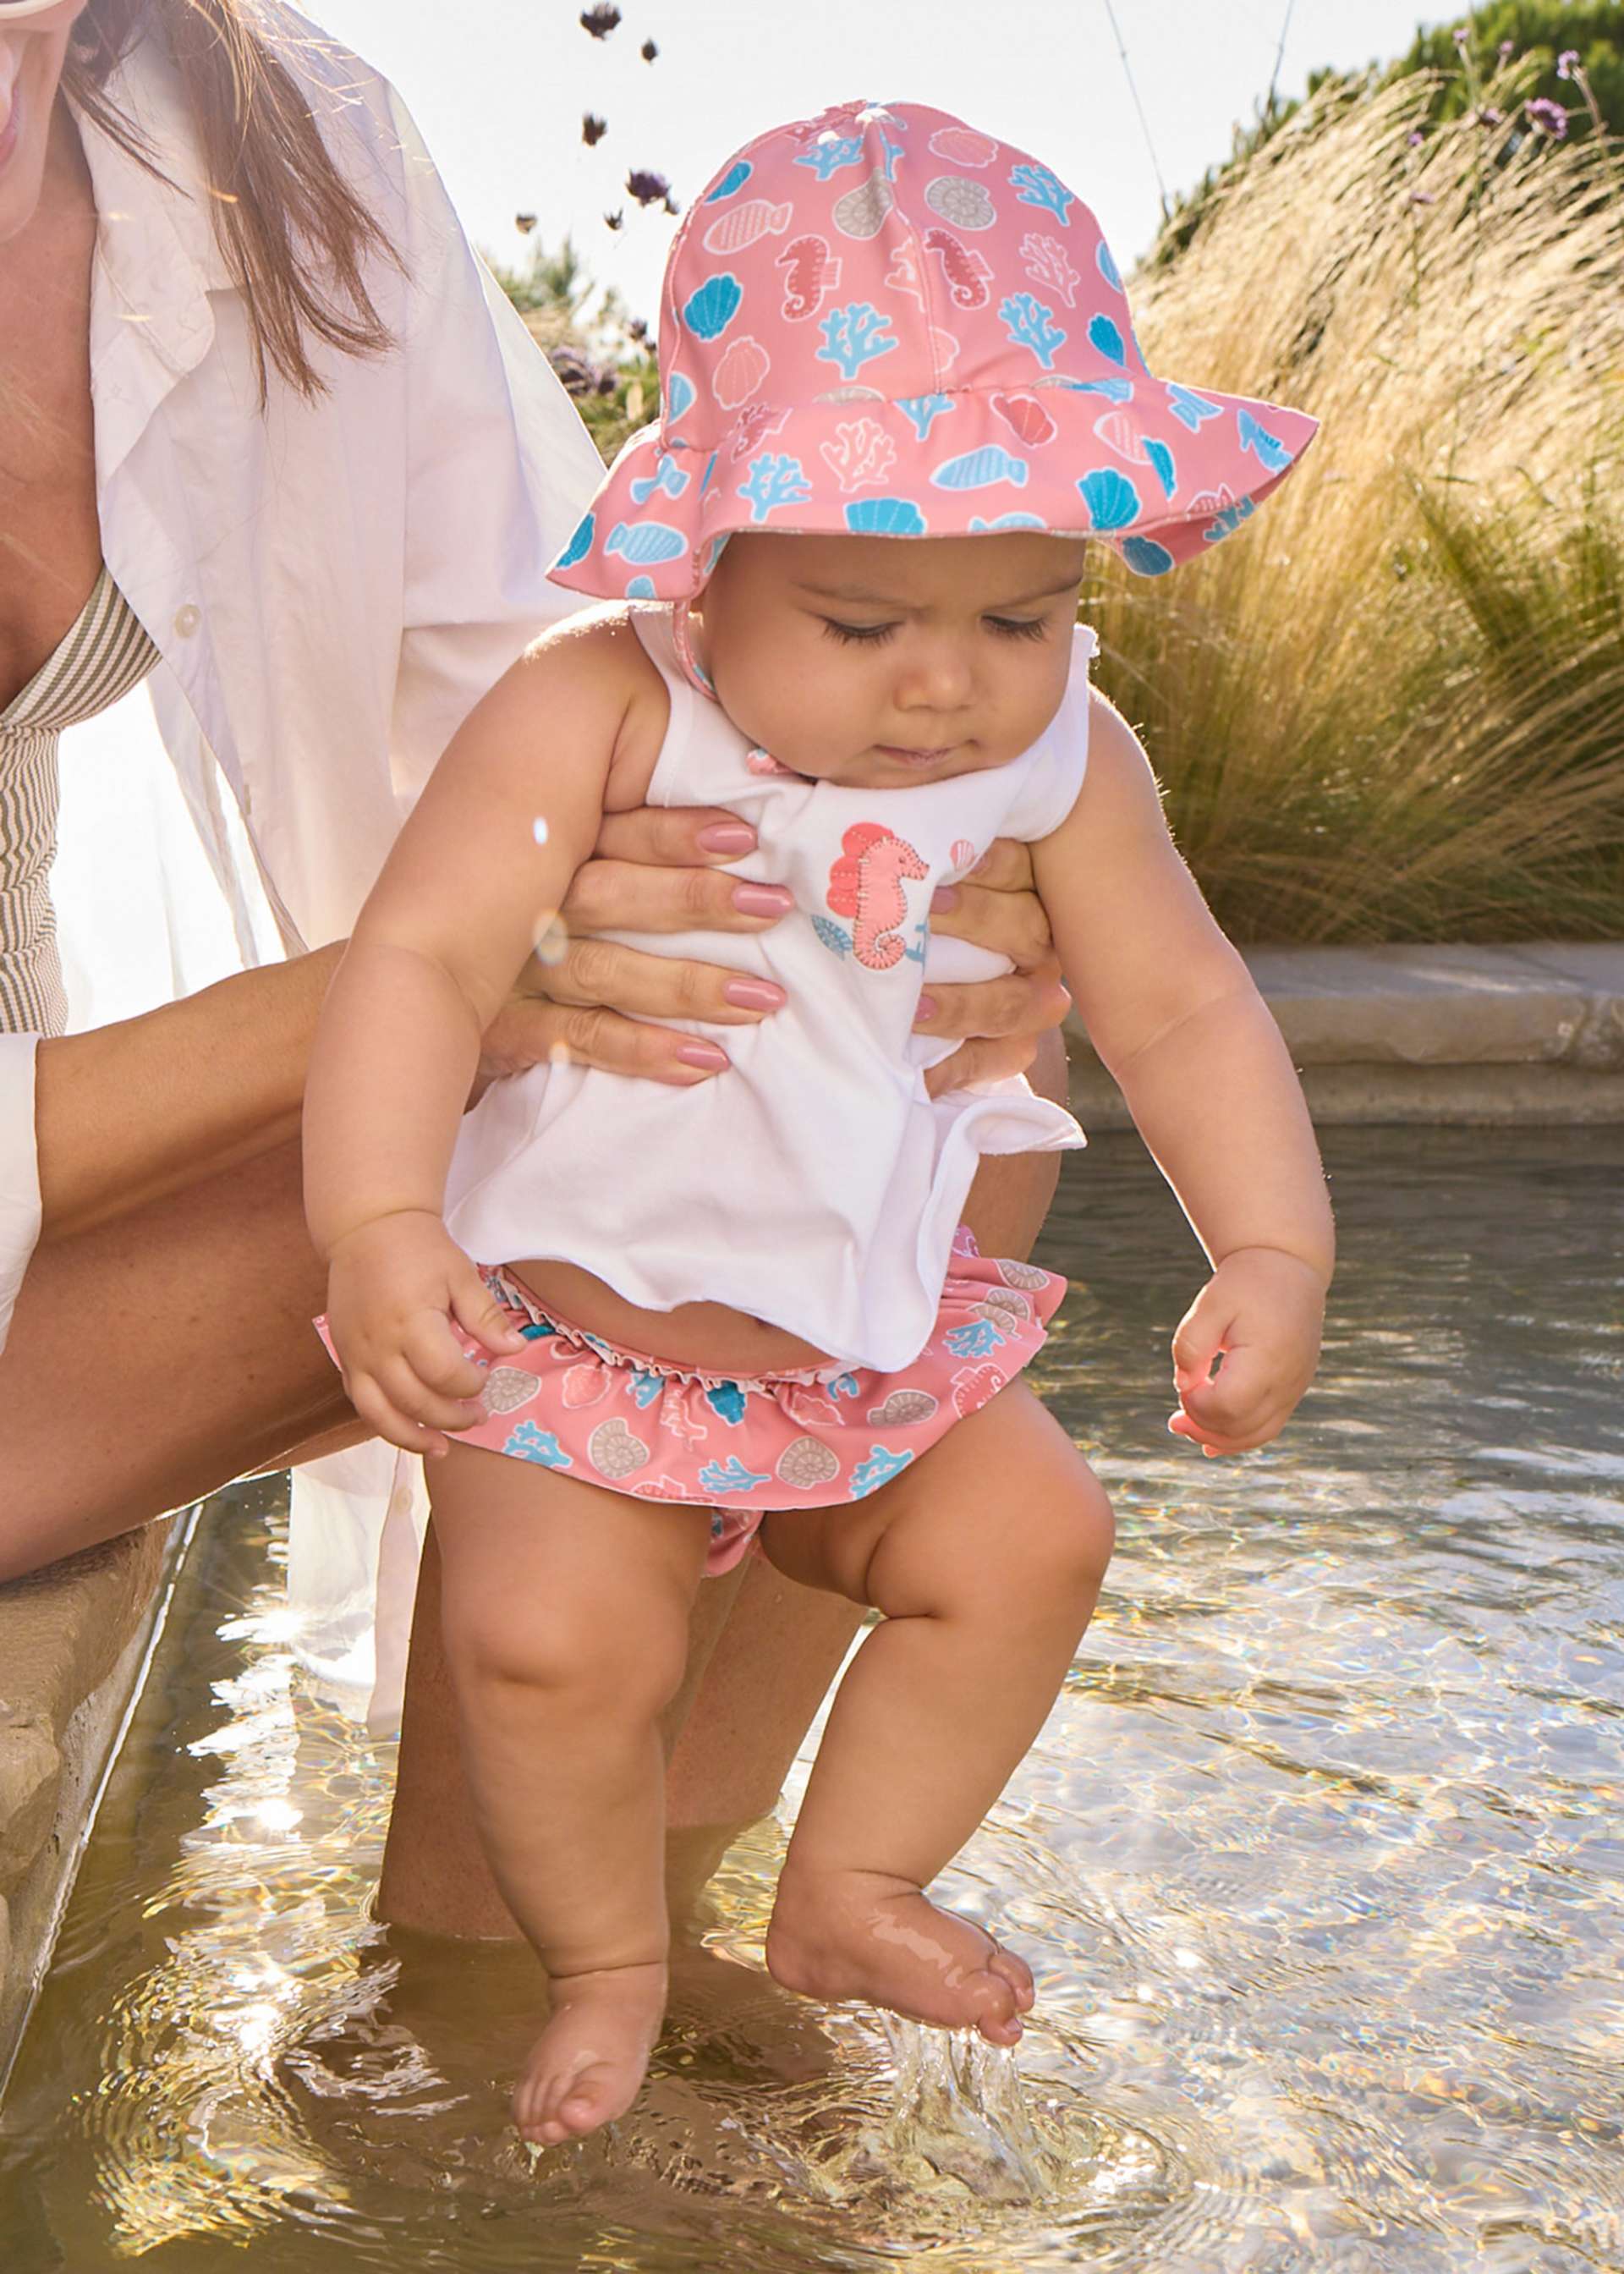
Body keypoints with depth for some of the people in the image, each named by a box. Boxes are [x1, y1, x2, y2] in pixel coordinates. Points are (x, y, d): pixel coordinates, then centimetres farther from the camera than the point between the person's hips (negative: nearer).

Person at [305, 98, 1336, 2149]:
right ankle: (606, 1956, 9)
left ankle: (848, 1891, 15)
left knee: (1032, 1533, -8)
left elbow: (1181, 1007, -1)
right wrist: (379, 1227, -41)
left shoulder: (1059, 765, -8)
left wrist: (1274, 1248, -14)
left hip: (871, 1344, 5)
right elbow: (420, 959, -26)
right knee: (555, 1634, -22)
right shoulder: (593, 712, -21)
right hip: (571, 1341, -4)